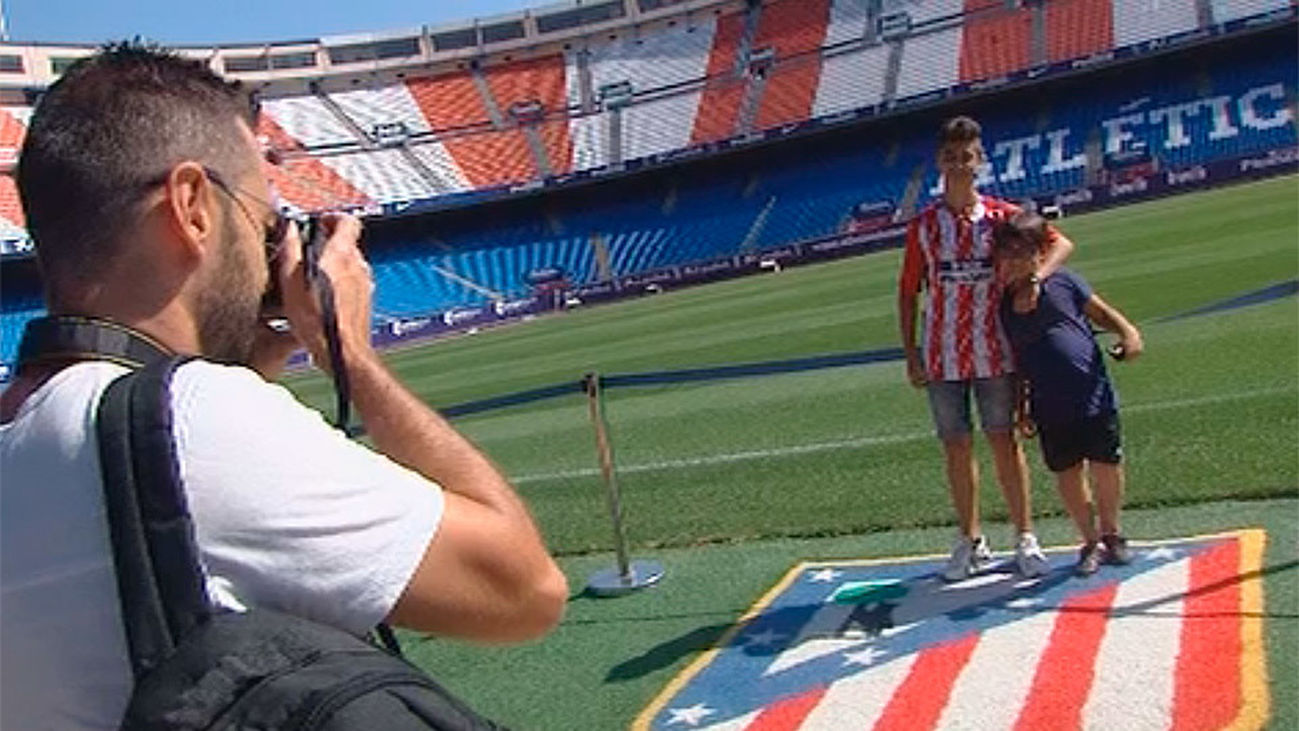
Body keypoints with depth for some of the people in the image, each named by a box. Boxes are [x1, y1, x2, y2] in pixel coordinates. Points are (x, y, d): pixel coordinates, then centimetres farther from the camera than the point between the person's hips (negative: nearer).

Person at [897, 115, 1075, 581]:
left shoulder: (1000, 215, 1)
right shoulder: (923, 225, 3)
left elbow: (1061, 244, 2)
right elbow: (908, 291, 6)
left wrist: (1035, 278, -18)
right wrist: (911, 354, 1)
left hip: (994, 351, -1)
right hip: (942, 357, 1)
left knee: (1004, 441, 4)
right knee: (956, 447, 7)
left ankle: (1025, 539, 14)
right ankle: (970, 542, 19)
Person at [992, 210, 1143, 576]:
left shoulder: (1063, 282, 0)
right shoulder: (1002, 305, 5)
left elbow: (1102, 312, 9)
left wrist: (1128, 332, -11)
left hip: (1094, 396, -1)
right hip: (1049, 408, 2)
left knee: (1106, 466, 8)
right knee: (1067, 475, 7)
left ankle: (1111, 534, 30)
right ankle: (1090, 542, 25)